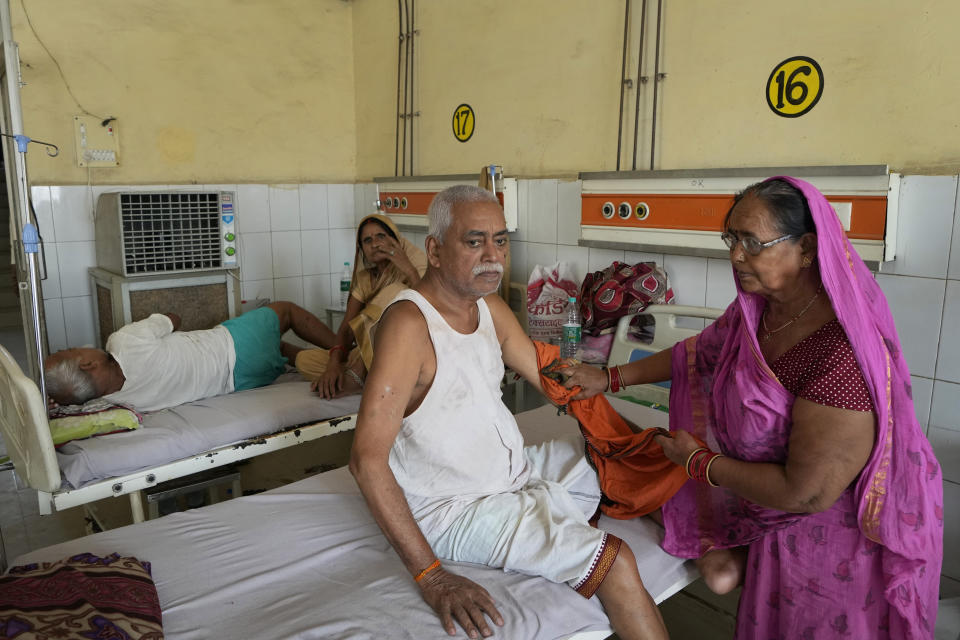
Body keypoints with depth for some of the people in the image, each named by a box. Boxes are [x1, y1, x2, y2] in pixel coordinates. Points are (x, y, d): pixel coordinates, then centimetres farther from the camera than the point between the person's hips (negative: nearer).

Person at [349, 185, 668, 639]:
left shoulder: (490, 307, 3)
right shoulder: (409, 324, -25)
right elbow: (367, 459, -28)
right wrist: (430, 576, -31)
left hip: (519, 471, 9)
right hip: (455, 508, -9)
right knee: (614, 564, -19)